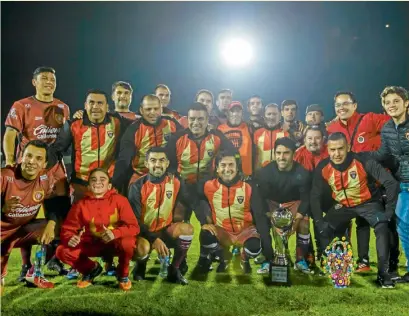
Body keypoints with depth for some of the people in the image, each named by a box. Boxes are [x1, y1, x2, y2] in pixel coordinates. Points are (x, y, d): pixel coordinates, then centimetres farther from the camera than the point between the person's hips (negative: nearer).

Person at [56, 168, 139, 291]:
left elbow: (134, 227, -18)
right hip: (91, 244, 3)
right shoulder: (81, 204, -6)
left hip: (114, 243, -3)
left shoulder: (119, 200, -13)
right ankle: (91, 269, 12)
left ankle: (123, 274, -1)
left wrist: (115, 233, -36)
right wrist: (70, 238, -27)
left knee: (127, 243, -36)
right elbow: (67, 229, -2)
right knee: (62, 251, -20)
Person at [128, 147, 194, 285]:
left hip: (166, 230, 3)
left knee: (187, 228, -27)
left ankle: (175, 269, -5)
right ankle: (140, 267, 4)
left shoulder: (175, 182, -6)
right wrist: (154, 239, -24)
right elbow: (134, 220, -16)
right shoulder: (138, 186, -14)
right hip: (144, 232, -2)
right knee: (143, 248, -36)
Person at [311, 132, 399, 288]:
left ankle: (384, 273, -14)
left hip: (368, 203, -3)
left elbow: (392, 183, -26)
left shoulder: (364, 161, -30)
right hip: (342, 205, 3)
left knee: (382, 228, -27)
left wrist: (389, 211, -26)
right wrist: (318, 220, -12)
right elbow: (315, 196, -6)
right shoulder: (322, 168, -19)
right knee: (324, 230, -7)